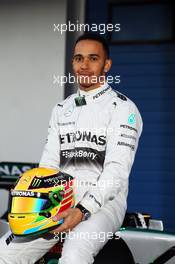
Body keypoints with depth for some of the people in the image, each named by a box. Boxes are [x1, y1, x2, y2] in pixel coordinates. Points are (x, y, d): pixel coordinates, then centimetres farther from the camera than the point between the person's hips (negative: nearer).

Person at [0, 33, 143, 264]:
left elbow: (117, 169, -12)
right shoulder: (62, 109, 20)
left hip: (104, 201, -6)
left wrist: (83, 210, -24)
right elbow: (49, 162, 15)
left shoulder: (122, 108, -1)